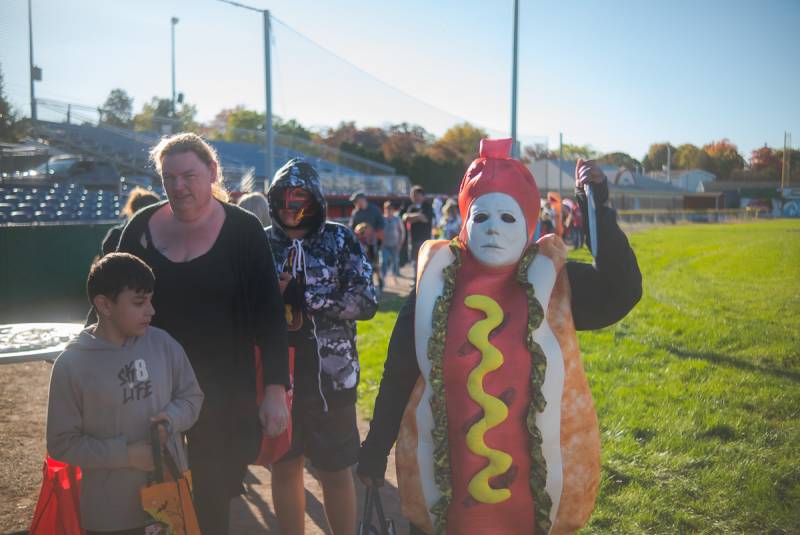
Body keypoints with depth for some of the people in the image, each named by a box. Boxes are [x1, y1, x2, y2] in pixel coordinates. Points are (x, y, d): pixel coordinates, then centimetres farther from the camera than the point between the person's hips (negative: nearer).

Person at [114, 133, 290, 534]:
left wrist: (276, 388, -13)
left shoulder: (243, 230, -8)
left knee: (215, 489, 9)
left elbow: (269, 314, -9)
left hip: (224, 385, -2)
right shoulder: (142, 226, -1)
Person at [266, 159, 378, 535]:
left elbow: (366, 302, -10)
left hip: (330, 375, -2)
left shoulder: (341, 241, -3)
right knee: (285, 466, 14)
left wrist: (306, 296, -18)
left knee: (336, 471, 7)